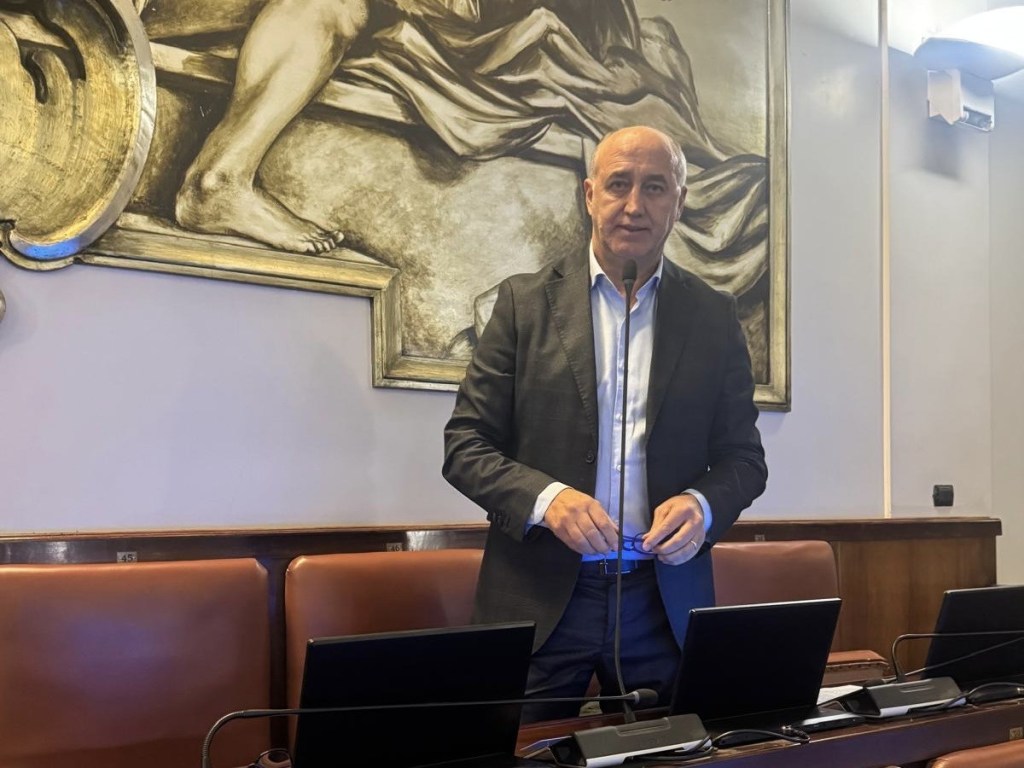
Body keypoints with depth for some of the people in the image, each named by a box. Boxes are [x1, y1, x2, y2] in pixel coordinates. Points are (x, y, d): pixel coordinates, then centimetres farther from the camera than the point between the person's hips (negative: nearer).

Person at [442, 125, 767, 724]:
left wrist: (703, 505, -13)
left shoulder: (714, 317, 6)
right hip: (539, 599, -1)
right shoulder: (526, 302, 1)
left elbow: (743, 456, 9)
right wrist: (545, 498, -19)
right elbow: (465, 445, -1)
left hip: (667, 602, 2)